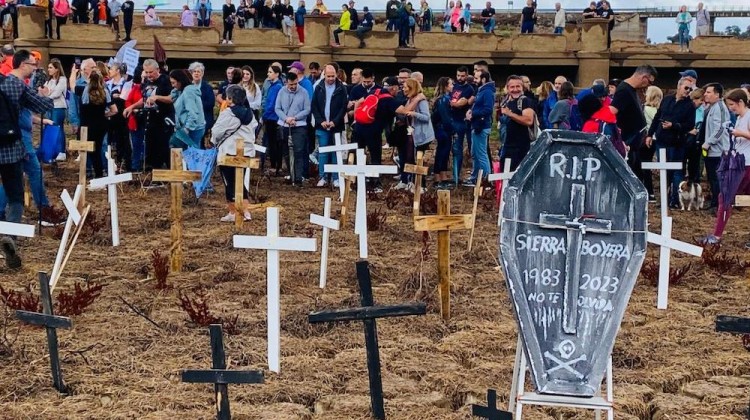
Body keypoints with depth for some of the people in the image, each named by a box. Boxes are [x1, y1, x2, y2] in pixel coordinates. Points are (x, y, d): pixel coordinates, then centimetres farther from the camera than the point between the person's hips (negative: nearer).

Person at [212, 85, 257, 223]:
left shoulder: (227, 114, -14)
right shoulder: (249, 114, 8)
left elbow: (216, 132, -11)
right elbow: (254, 129, 13)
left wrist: (215, 142, 10)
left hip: (229, 153, -7)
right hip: (247, 152, 7)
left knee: (229, 183, 3)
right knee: (240, 182, 16)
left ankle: (234, 213, 5)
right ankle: (246, 211, 9)